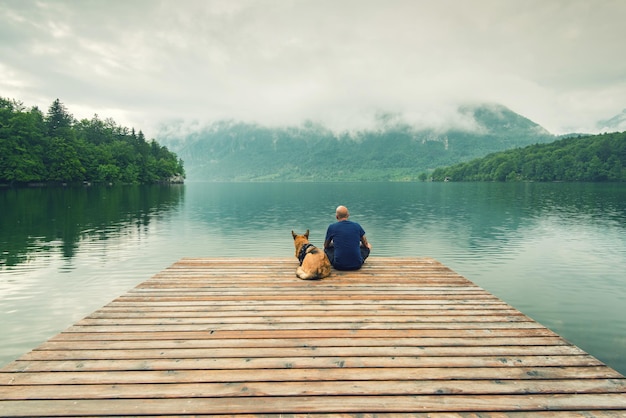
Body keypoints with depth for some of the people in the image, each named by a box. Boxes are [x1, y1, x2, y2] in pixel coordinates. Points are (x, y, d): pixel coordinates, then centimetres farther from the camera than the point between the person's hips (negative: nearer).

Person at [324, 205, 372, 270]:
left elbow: (326, 245, 16)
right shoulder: (357, 226, 3)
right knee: (367, 247, 29)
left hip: (339, 266, -1)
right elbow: (365, 244, 18)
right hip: (357, 265, 1)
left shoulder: (332, 227, -2)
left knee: (327, 248, 27)